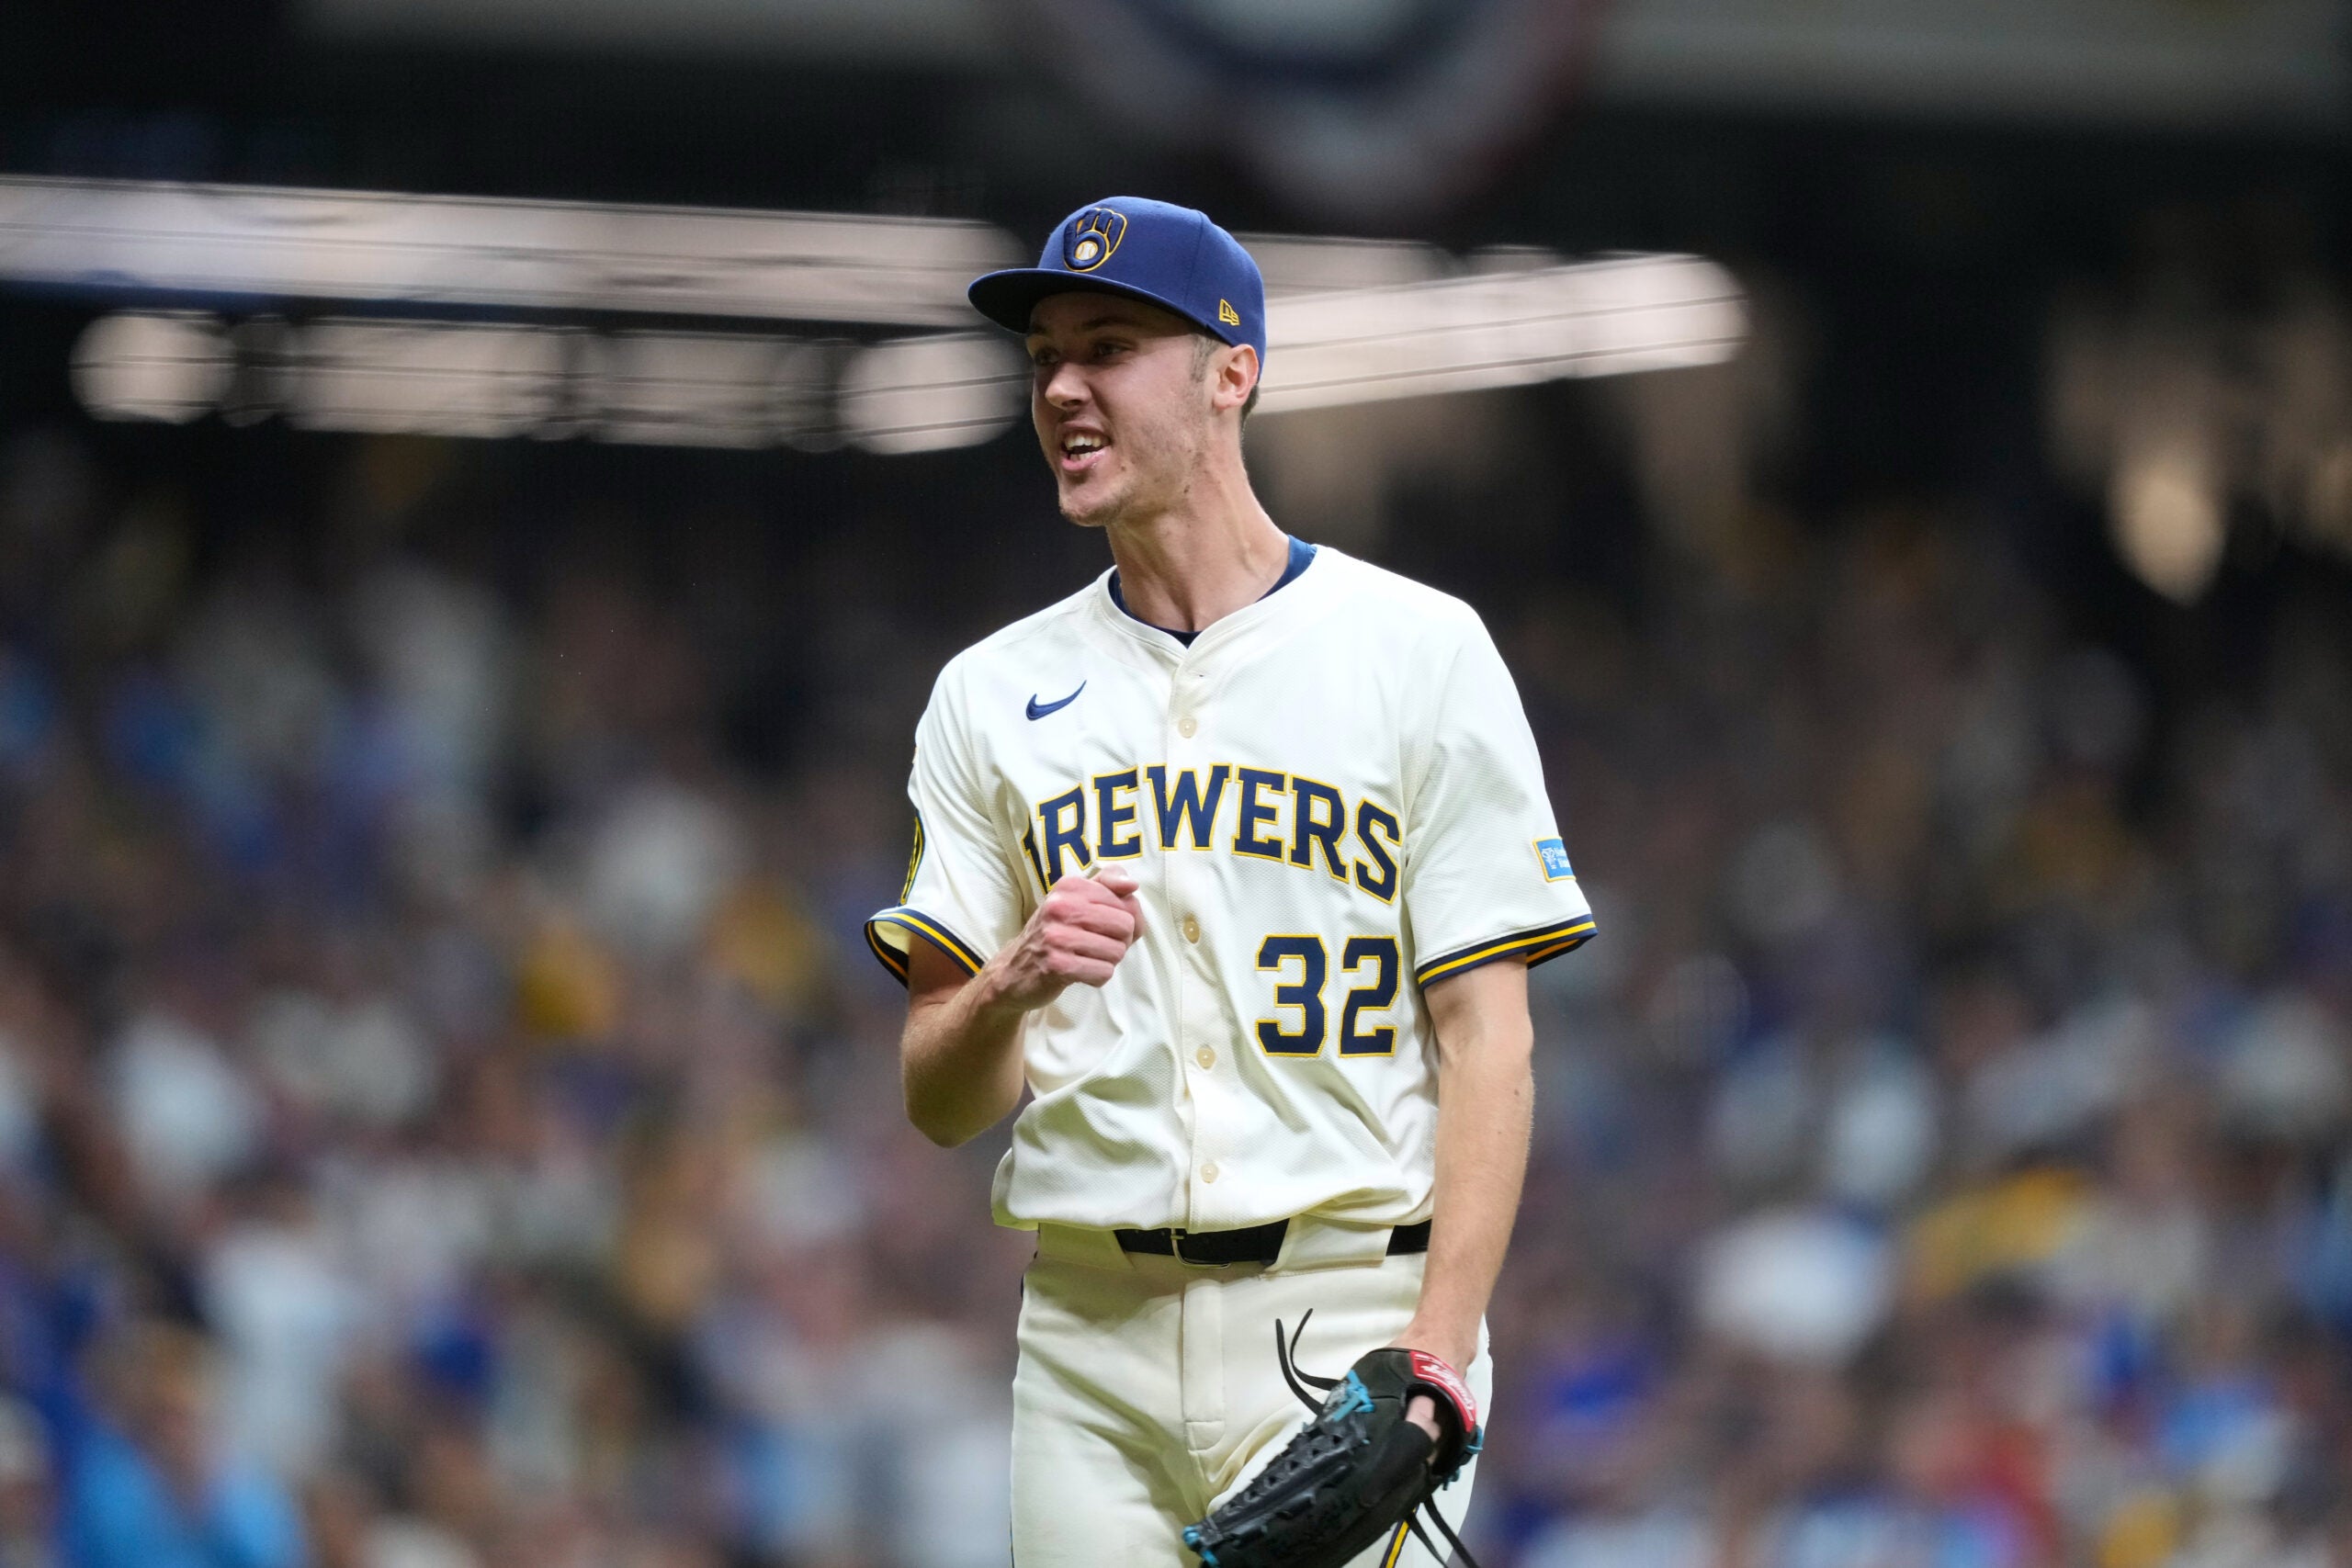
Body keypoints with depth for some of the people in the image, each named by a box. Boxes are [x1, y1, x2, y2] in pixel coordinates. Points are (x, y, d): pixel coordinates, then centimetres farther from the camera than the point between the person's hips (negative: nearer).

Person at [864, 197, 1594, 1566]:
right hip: (1092, 1336, 4)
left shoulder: (1420, 651, 3)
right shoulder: (993, 694, 12)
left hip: (1351, 1312, -3)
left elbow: (1488, 1038, -3)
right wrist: (1009, 988, -14)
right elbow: (938, 1104, 10)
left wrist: (1435, 1353, -15)